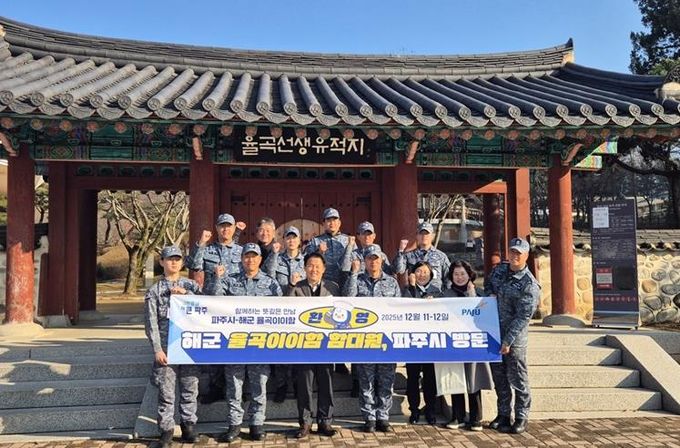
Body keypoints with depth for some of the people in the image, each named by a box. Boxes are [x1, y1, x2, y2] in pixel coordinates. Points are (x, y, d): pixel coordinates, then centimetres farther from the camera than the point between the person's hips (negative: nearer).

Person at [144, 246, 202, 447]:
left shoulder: (191, 286, 11)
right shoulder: (154, 291, 6)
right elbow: (151, 323, 0)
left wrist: (186, 294, -11)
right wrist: (157, 349, -7)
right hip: (166, 348, -2)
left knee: (190, 389, 7)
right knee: (166, 392, 2)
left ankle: (189, 426, 20)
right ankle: (166, 431, 12)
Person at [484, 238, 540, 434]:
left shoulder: (529, 284, -15)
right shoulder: (499, 269, 6)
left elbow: (523, 316, -18)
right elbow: (488, 286, 25)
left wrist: (507, 341, -20)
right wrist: (489, 295, 1)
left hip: (514, 338, -6)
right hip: (493, 333, 6)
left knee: (517, 379, 3)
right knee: (499, 377, 14)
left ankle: (522, 417, 15)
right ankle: (503, 414, 26)